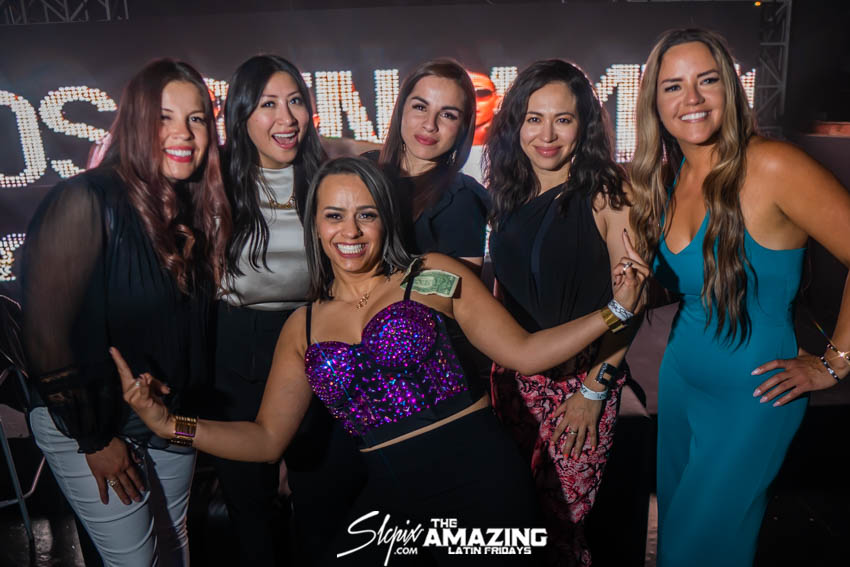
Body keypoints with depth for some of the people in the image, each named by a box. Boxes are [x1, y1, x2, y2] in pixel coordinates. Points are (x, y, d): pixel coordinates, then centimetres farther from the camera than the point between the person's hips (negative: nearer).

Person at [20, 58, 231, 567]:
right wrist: (93, 439, -13)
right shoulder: (86, 202, -21)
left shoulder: (198, 210, -1)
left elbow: (192, 320, 5)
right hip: (87, 422, -5)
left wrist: (187, 414, 2)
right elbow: (45, 330, -19)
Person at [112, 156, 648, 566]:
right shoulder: (302, 328, 8)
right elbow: (267, 437, 9)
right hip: (392, 495, 3)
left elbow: (523, 352, -1)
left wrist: (614, 311, -9)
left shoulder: (433, 276, 0)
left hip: (481, 474, -2)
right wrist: (168, 422, -1)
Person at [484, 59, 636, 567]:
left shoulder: (608, 192, -10)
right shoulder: (509, 193, 5)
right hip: (513, 371, 5)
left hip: (583, 377, -4)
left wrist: (595, 389, -12)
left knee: (562, 516, 2)